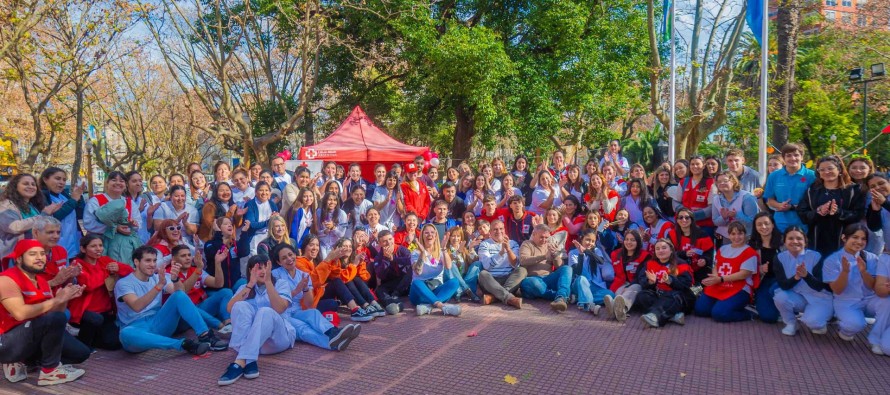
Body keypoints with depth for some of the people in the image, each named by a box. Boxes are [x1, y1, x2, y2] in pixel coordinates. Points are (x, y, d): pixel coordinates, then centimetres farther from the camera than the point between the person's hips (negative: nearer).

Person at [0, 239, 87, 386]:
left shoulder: (42, 282, 11)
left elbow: (54, 312, 7)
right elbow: (20, 313, -28)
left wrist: (64, 299, -12)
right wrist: (56, 299, -22)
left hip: (29, 339, 9)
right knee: (56, 319, -28)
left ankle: (18, 362, 11)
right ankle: (50, 371, -13)